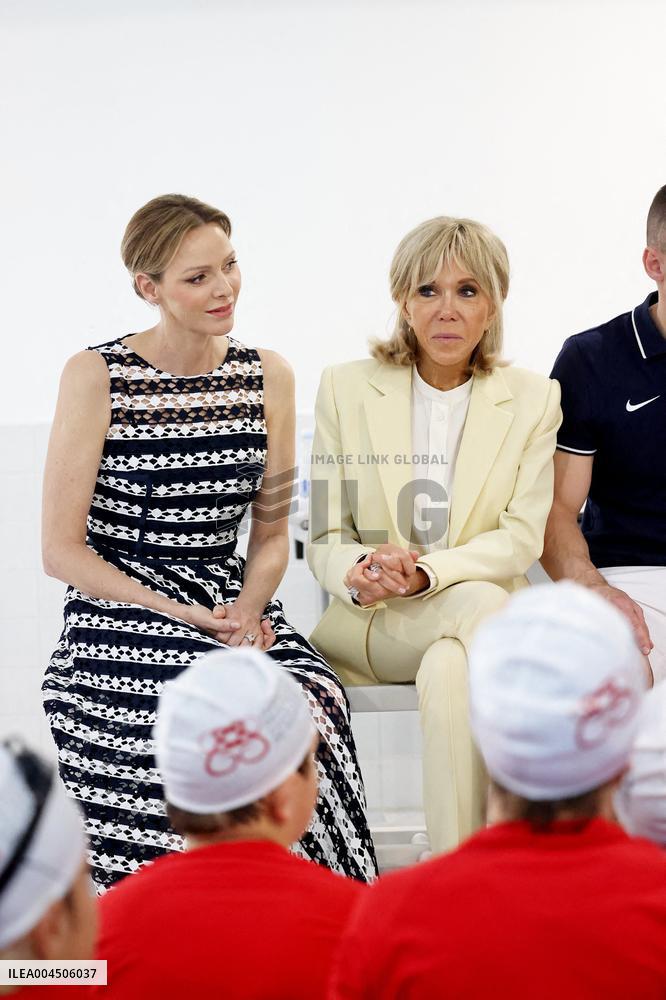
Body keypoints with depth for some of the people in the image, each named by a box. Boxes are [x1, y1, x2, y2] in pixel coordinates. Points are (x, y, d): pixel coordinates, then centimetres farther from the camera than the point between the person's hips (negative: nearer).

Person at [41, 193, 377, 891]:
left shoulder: (267, 376, 10)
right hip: (119, 617, -4)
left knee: (314, 700, -29)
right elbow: (62, 550, -5)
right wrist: (180, 614, -14)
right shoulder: (96, 375, -4)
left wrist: (248, 606, -7)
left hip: (231, 605, 4)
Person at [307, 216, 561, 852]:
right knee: (482, 605, -36)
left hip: (480, 608, 1)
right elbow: (324, 541, 3)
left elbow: (522, 539, -3)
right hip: (370, 626, -1)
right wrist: (359, 575, -22)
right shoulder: (346, 388, 5)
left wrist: (425, 573, -21)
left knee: (449, 669, -38)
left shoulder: (533, 400, 6)